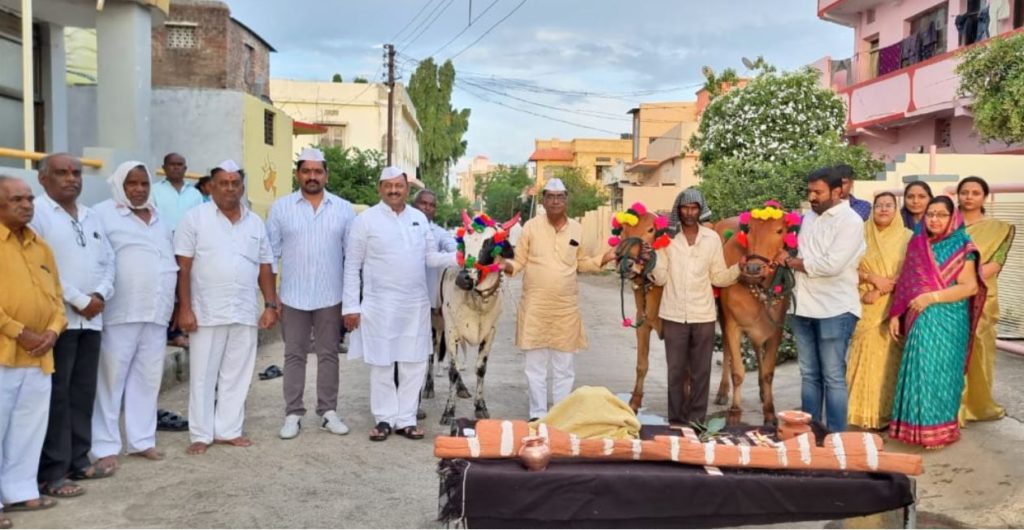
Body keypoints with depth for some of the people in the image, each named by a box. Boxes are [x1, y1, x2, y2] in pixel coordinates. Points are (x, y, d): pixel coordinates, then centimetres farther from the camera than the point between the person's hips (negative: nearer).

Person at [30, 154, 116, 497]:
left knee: (83, 393, 11)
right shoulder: (36, 213, -7)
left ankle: (79, 461, 21)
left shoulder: (92, 217, 16)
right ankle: (52, 474, 2)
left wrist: (100, 294, -3)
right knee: (56, 397, -4)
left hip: (92, 318, 7)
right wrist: (79, 300, -14)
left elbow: (108, 261, 16)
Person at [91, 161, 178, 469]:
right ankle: (106, 446, 6)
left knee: (148, 379, 10)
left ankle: (142, 440, 19)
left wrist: (174, 305, 17)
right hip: (119, 313, -6)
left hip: (156, 312, 6)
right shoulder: (103, 213, -3)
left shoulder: (158, 217, 18)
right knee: (111, 379, -1)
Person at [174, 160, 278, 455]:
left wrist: (271, 305, 5)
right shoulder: (195, 218, -2)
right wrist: (185, 308, -11)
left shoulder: (255, 223, 11)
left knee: (236, 374, 9)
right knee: (203, 374, 4)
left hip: (245, 313, 4)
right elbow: (183, 267, -5)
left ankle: (228, 430, 19)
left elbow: (264, 268, 13)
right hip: (207, 312, -4)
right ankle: (201, 435, 13)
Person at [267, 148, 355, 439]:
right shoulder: (280, 207, 1)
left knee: (328, 355, 8)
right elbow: (270, 253, 2)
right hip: (293, 297, 0)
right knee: (294, 356, 6)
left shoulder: (343, 208, 3)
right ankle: (293, 414, 14)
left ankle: (328, 412, 18)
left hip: (331, 297, 1)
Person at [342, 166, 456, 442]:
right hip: (380, 305, -4)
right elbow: (352, 266, -4)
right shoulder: (366, 219, -4)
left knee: (415, 364, 7)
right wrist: (351, 306, -7)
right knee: (381, 364, 4)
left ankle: (406, 419, 19)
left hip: (416, 304, 4)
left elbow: (430, 257, 10)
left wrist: (460, 258, -8)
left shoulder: (420, 218, 9)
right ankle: (385, 418, 17)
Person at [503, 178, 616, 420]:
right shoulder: (531, 226, -3)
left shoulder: (577, 229, 4)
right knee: (536, 366, 6)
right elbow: (519, 262, -1)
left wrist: (605, 258, 1)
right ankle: (537, 415, 18)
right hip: (535, 307, -2)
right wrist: (504, 264, -20)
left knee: (563, 368, 10)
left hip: (566, 308, 2)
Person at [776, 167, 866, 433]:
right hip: (804, 307, 7)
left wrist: (789, 261, -9)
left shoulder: (850, 221, -9)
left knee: (833, 378, 0)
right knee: (809, 375, 13)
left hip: (835, 310, -7)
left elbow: (831, 265, -19)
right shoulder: (808, 217, 14)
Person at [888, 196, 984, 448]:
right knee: (917, 370, 7)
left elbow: (970, 286, -12)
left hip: (947, 322, -4)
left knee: (940, 372, 0)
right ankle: (915, 425, 16)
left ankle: (939, 429, 10)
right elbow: (906, 284, 11)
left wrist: (931, 297, -19)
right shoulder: (916, 245, 9)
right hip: (919, 321, 5)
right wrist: (895, 314, 5)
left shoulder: (961, 248, -5)